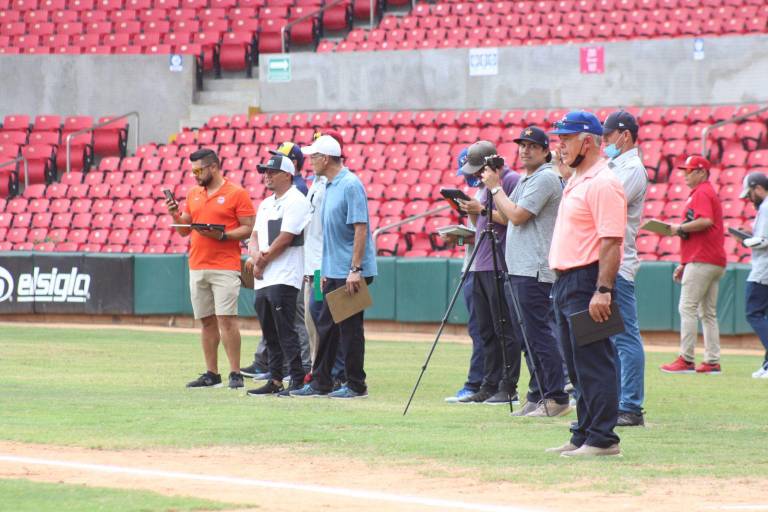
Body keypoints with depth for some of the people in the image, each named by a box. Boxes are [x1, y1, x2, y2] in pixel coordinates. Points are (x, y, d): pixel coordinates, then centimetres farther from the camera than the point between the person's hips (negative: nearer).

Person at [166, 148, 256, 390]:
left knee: (226, 318, -11)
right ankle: (211, 374, 11)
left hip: (225, 267, -6)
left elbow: (249, 229, -6)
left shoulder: (236, 194, -3)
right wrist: (176, 215, 1)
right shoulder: (193, 195, 16)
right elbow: (184, 230, 20)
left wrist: (223, 235, -18)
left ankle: (235, 374, -9)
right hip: (197, 267, 6)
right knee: (207, 321, 7)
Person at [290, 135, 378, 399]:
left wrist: (355, 270, -24)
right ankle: (321, 383, 17)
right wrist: (326, 271, 20)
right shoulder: (329, 187, 15)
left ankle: (356, 385, 2)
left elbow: (361, 228, -20)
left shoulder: (351, 185, -15)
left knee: (350, 328, -4)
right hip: (334, 272, 10)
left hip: (351, 274, -10)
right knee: (326, 327, 12)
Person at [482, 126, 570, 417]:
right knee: (525, 334, 11)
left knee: (539, 333, -11)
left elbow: (517, 216, -16)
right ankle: (537, 396, 16)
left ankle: (557, 398, -11)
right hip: (517, 269, 10)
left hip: (536, 270, -10)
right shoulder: (524, 180, 20)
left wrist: (495, 187, -6)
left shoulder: (546, 178, -10)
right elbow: (506, 217, 21)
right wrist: (493, 189, 9)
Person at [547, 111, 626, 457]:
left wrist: (602, 291, -26)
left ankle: (602, 439, -8)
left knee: (593, 363, -9)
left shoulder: (603, 183, -14)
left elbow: (611, 241, -21)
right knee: (578, 365, 14)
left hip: (588, 281, -11)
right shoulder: (575, 182, 18)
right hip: (565, 282, 11)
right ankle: (584, 435, 19)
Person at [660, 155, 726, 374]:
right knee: (708, 312, 10)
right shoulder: (707, 192, 24)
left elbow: (706, 221, -26)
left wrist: (679, 228, -15)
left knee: (687, 307, -11)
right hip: (715, 262, 11)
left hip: (702, 262, -11)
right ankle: (712, 362, 8)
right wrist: (684, 264, 25)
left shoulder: (702, 193, -8)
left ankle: (686, 360, -14)